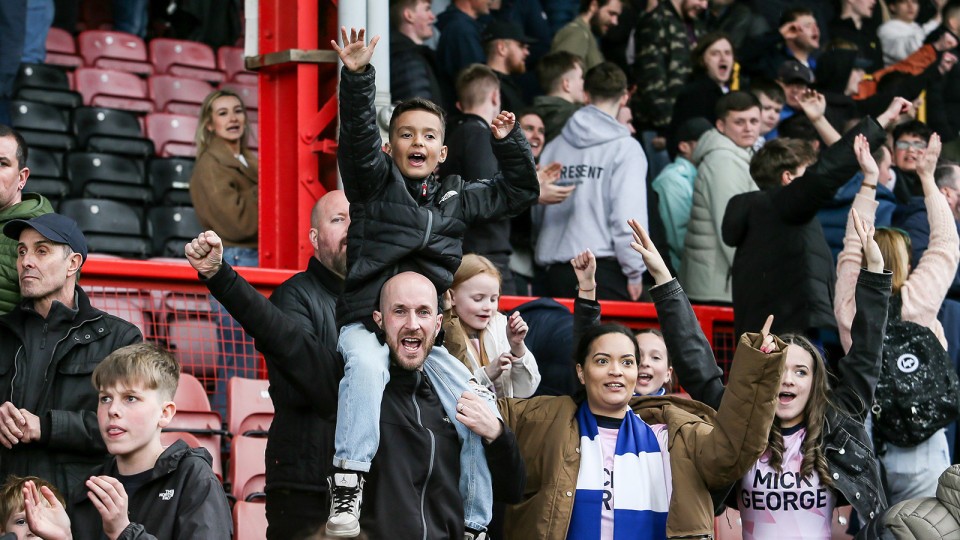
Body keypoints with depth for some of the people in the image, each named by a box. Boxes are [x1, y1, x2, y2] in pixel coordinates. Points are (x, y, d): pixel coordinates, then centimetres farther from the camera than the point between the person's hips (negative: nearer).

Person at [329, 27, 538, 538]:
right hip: (367, 322, -4)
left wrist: (509, 142, 17)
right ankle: (348, 482, -40)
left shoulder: (455, 198, 20)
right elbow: (358, 136, -12)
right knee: (367, 366, -39)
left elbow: (518, 193, 31)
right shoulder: (376, 181, 7)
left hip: (428, 332, 4)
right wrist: (357, 77, -26)